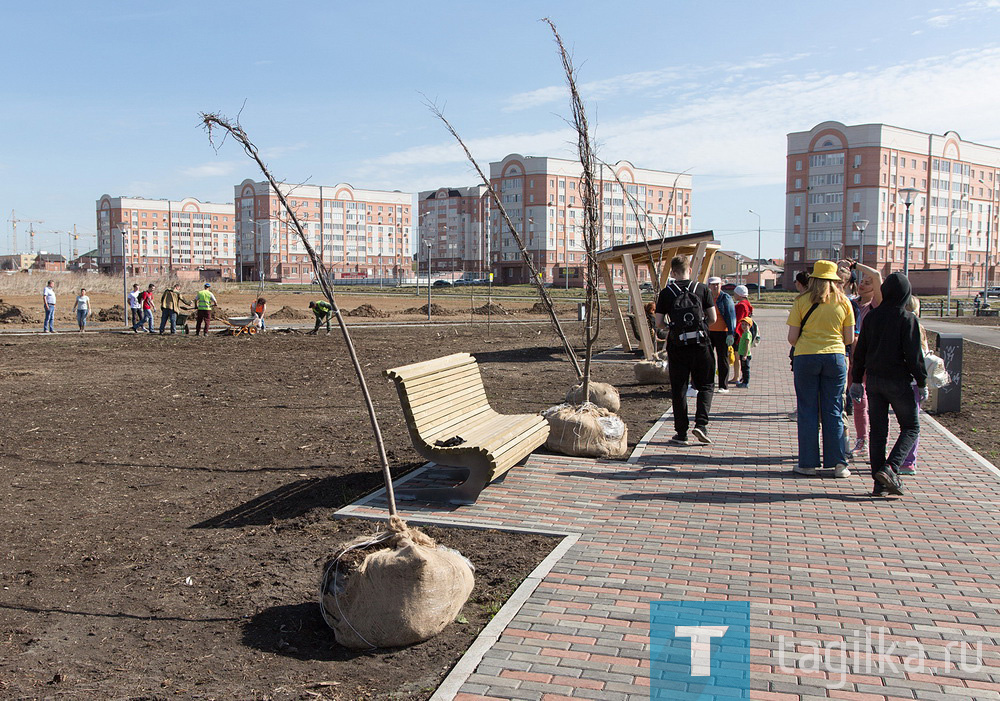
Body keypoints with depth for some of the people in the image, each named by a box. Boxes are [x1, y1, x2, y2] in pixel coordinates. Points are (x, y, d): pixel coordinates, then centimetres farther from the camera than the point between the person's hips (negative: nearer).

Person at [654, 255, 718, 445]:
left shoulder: (666, 293, -1)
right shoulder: (702, 289, 0)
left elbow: (659, 324, -2)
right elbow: (713, 318, 0)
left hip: (677, 346, 0)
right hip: (701, 344, 0)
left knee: (678, 390, 8)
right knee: (705, 386, 13)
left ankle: (681, 433, 10)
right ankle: (701, 424, -4)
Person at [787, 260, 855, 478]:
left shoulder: (801, 301, -3)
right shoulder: (844, 303, 2)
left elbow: (792, 337, -5)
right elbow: (849, 339, 5)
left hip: (806, 358, -2)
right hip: (835, 358, 2)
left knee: (808, 411, 6)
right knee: (834, 411, 8)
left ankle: (808, 463, 8)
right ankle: (838, 463, 9)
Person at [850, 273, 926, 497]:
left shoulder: (871, 316, 4)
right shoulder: (908, 319, -10)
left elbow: (860, 351, 7)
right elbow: (914, 355, -11)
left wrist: (856, 380, 14)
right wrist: (922, 383, -2)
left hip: (873, 380, 5)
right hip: (898, 381, -4)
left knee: (877, 431, 8)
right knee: (911, 427, 9)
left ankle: (879, 483, 7)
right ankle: (890, 468, -10)